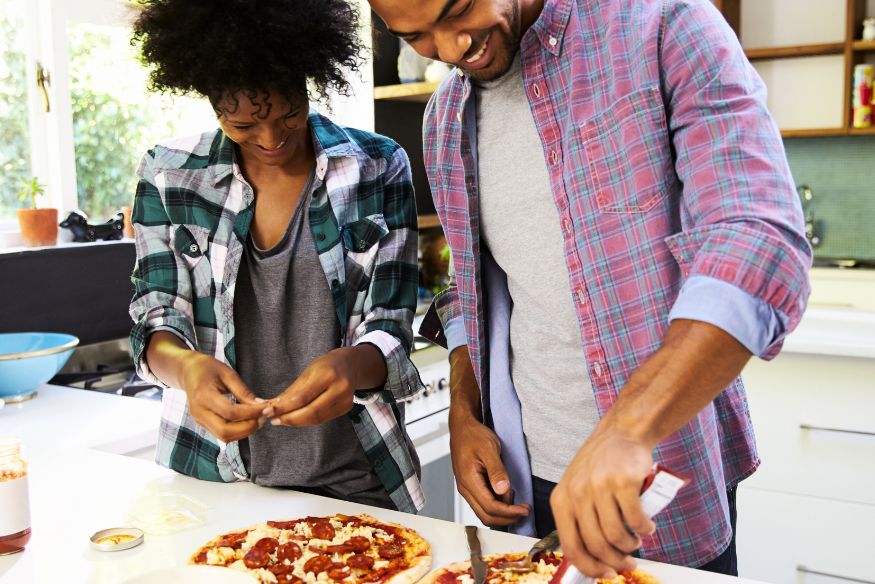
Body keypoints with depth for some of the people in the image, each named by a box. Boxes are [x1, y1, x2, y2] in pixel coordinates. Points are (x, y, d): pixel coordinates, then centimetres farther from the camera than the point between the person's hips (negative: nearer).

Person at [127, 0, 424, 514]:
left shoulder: (378, 168, -7)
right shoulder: (169, 175, -4)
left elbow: (391, 329, -8)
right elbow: (156, 318, -3)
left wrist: (352, 365, -31)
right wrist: (185, 366, -27)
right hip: (211, 475, 1)